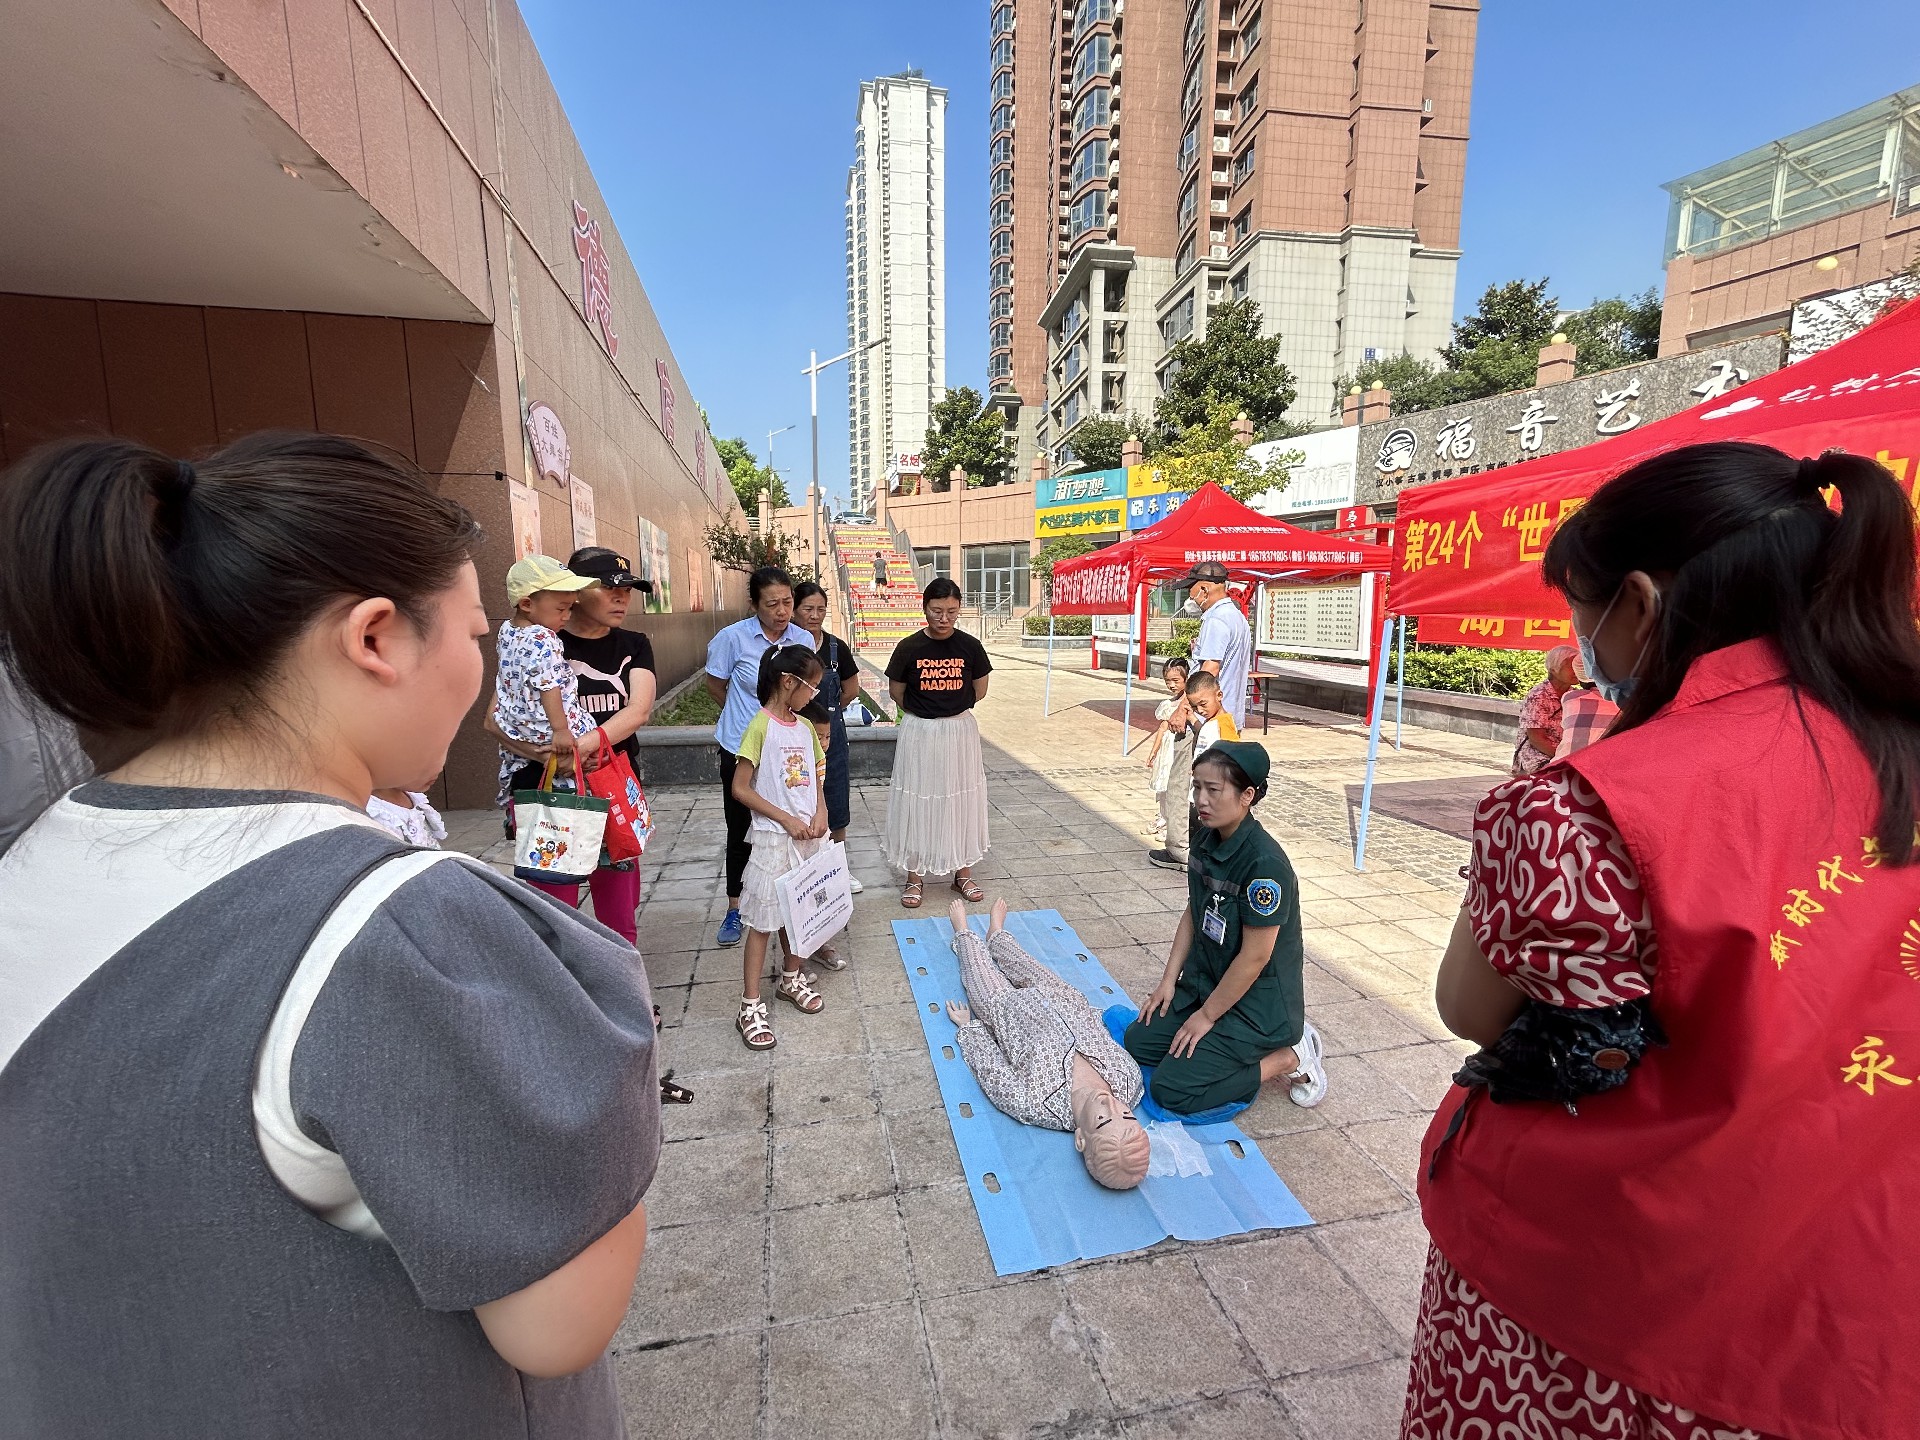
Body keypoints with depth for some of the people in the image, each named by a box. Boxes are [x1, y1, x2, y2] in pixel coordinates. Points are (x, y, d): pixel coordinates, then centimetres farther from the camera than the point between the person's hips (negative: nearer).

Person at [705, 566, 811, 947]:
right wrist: (744, 715, 9)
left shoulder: (804, 640, -4)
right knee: (740, 831, 10)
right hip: (741, 749, -1)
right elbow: (716, 684, 4)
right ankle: (734, 909, 26)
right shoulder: (733, 637, -11)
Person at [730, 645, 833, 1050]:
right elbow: (740, 789, -14)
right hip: (773, 836, -6)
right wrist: (786, 819, -16)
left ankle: (791, 978, 38)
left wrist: (821, 812, -3)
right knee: (763, 918, 0)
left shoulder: (804, 727, 7)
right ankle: (750, 1006, 10)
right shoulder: (761, 726, -13)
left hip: (806, 834, 6)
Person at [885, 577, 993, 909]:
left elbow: (979, 691, 7)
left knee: (962, 801, 10)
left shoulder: (970, 646, -5)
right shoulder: (909, 647, -8)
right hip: (919, 733, -1)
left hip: (960, 732, 1)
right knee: (916, 803, 5)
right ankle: (914, 876, 19)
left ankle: (963, 873, 26)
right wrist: (924, 712, 9)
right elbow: (896, 692, 3)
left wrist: (952, 709, 10)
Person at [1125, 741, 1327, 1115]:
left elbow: (1254, 957, -24)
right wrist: (1170, 979, 3)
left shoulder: (1265, 863, -29)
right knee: (1137, 1042, 5)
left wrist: (1206, 1016, -14)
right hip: (1205, 981, 8)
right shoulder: (1206, 839, -3)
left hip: (1256, 999, -8)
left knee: (1171, 1090, -11)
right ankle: (1228, 1044, 16)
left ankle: (1290, 1057, 4)